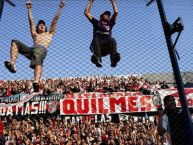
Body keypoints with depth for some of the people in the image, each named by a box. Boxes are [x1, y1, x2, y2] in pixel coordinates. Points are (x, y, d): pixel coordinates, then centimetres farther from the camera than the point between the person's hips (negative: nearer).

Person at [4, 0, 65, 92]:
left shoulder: (49, 33, 35)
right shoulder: (35, 34, 39)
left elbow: (55, 21, 31)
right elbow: (31, 21, 36)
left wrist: (60, 8, 29)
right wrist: (29, 9, 33)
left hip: (42, 49, -4)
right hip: (31, 50, 4)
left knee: (38, 60, -38)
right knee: (15, 42, -10)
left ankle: (36, 83, -66)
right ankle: (12, 65, -31)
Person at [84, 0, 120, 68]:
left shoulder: (110, 24, 26)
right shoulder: (97, 23, 22)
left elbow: (116, 12, 20)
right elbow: (86, 12, 20)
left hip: (106, 49, 1)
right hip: (96, 47, -1)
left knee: (112, 40, -29)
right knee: (96, 40, -34)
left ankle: (114, 58, -52)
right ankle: (97, 59, -54)